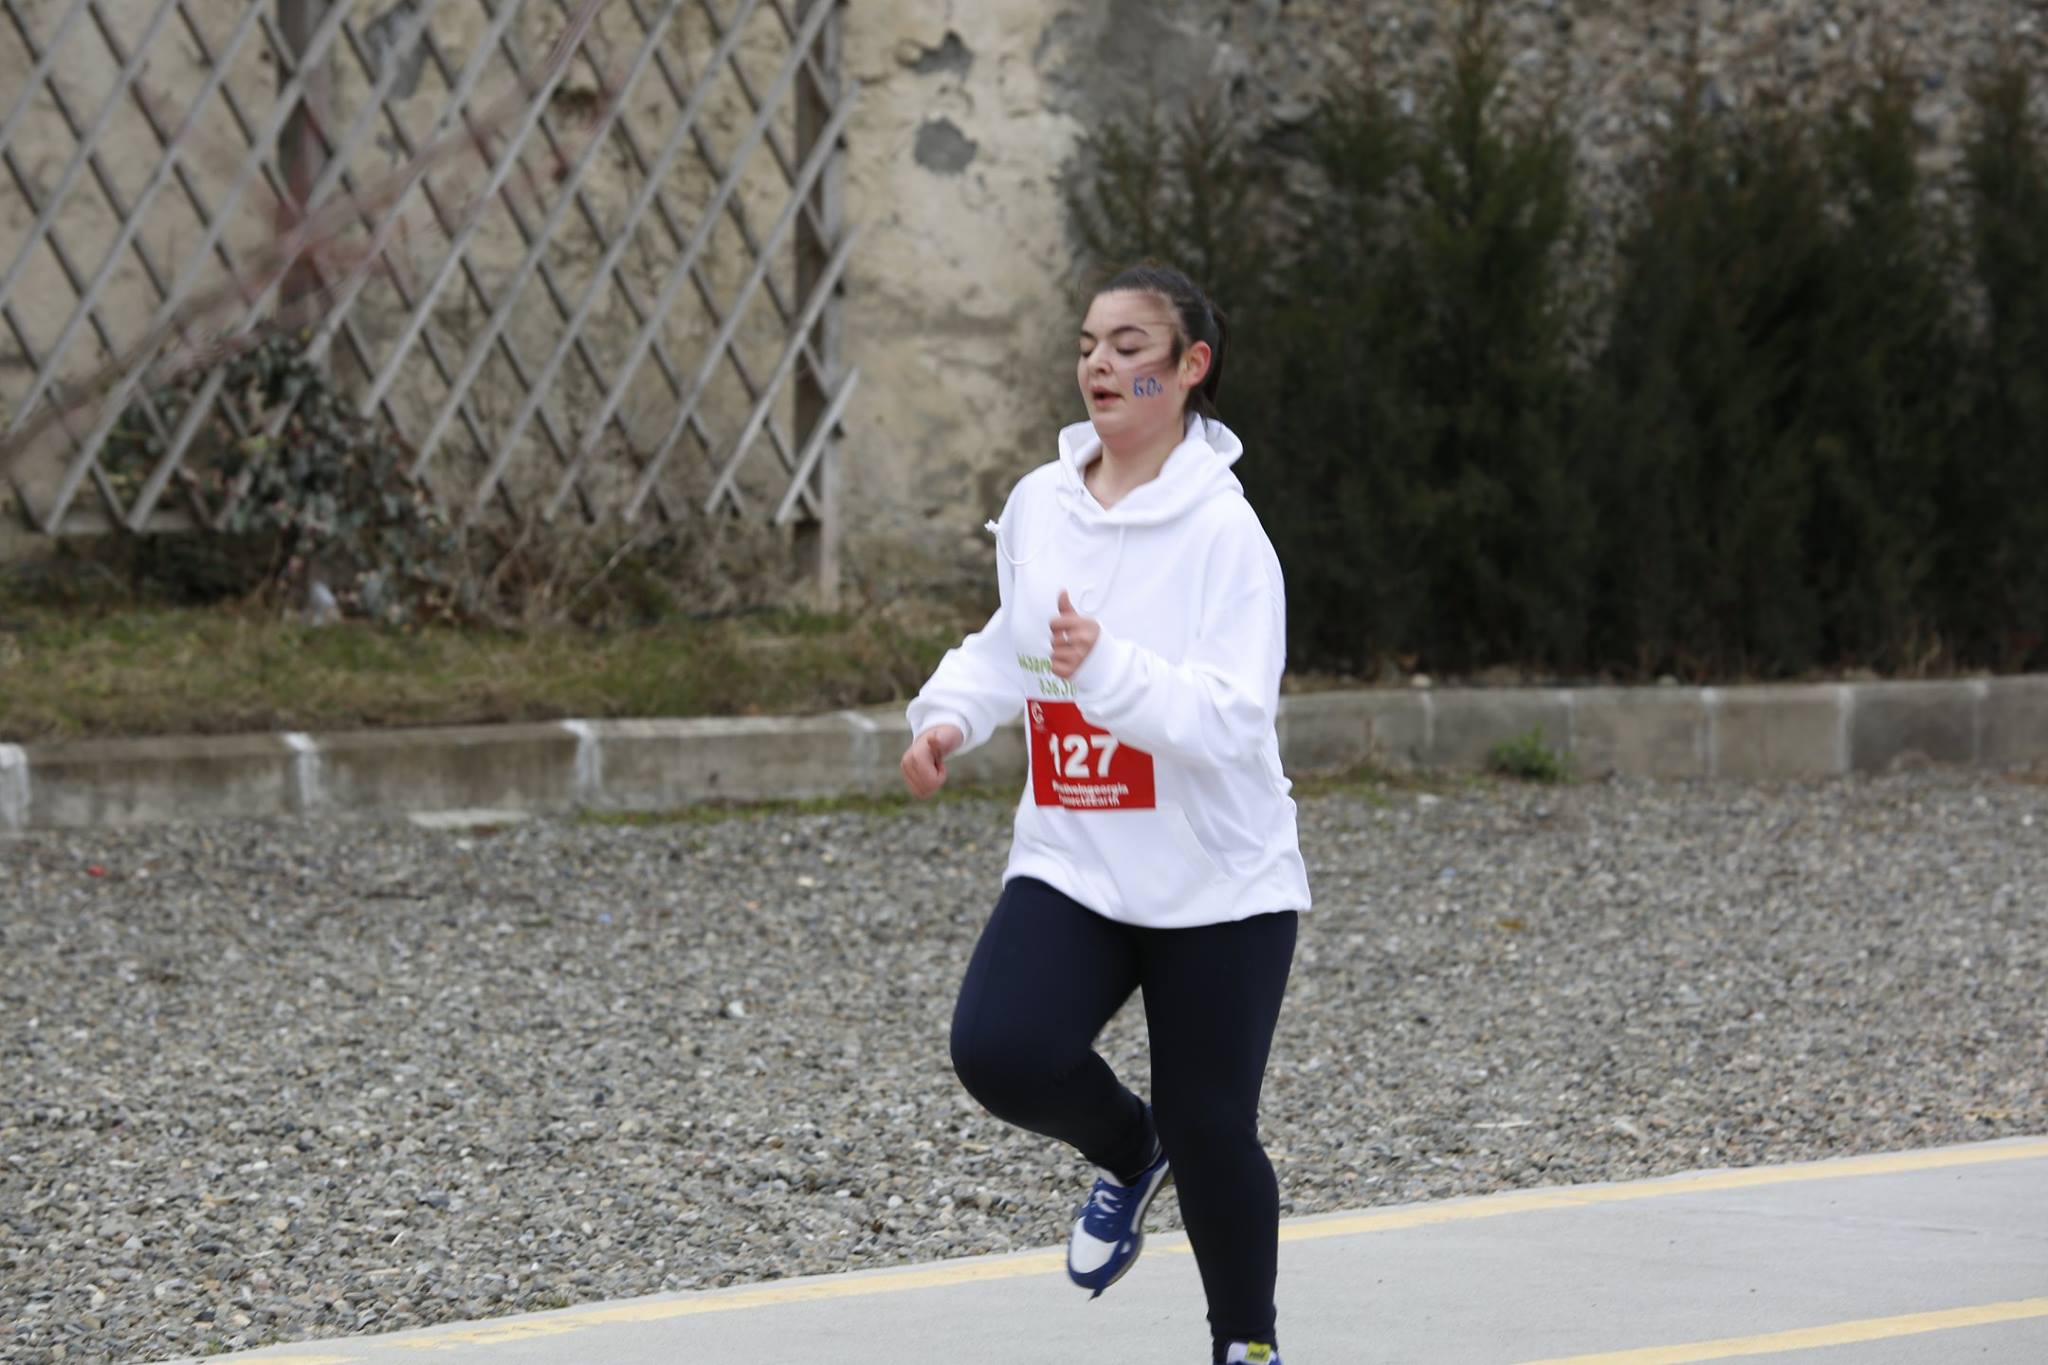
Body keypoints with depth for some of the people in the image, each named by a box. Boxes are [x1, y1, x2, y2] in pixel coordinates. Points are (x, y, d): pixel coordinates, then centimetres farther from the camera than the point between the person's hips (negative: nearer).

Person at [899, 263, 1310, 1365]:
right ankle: (1130, 1152, 14)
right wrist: (949, 715, 3)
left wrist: (1107, 667, -37)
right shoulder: (1038, 504, 3)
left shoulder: (1222, 531, -15)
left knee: (1211, 1132, 1)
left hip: (1216, 881, -4)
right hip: (1070, 865, 4)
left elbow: (1233, 717, -23)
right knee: (999, 1051, -20)